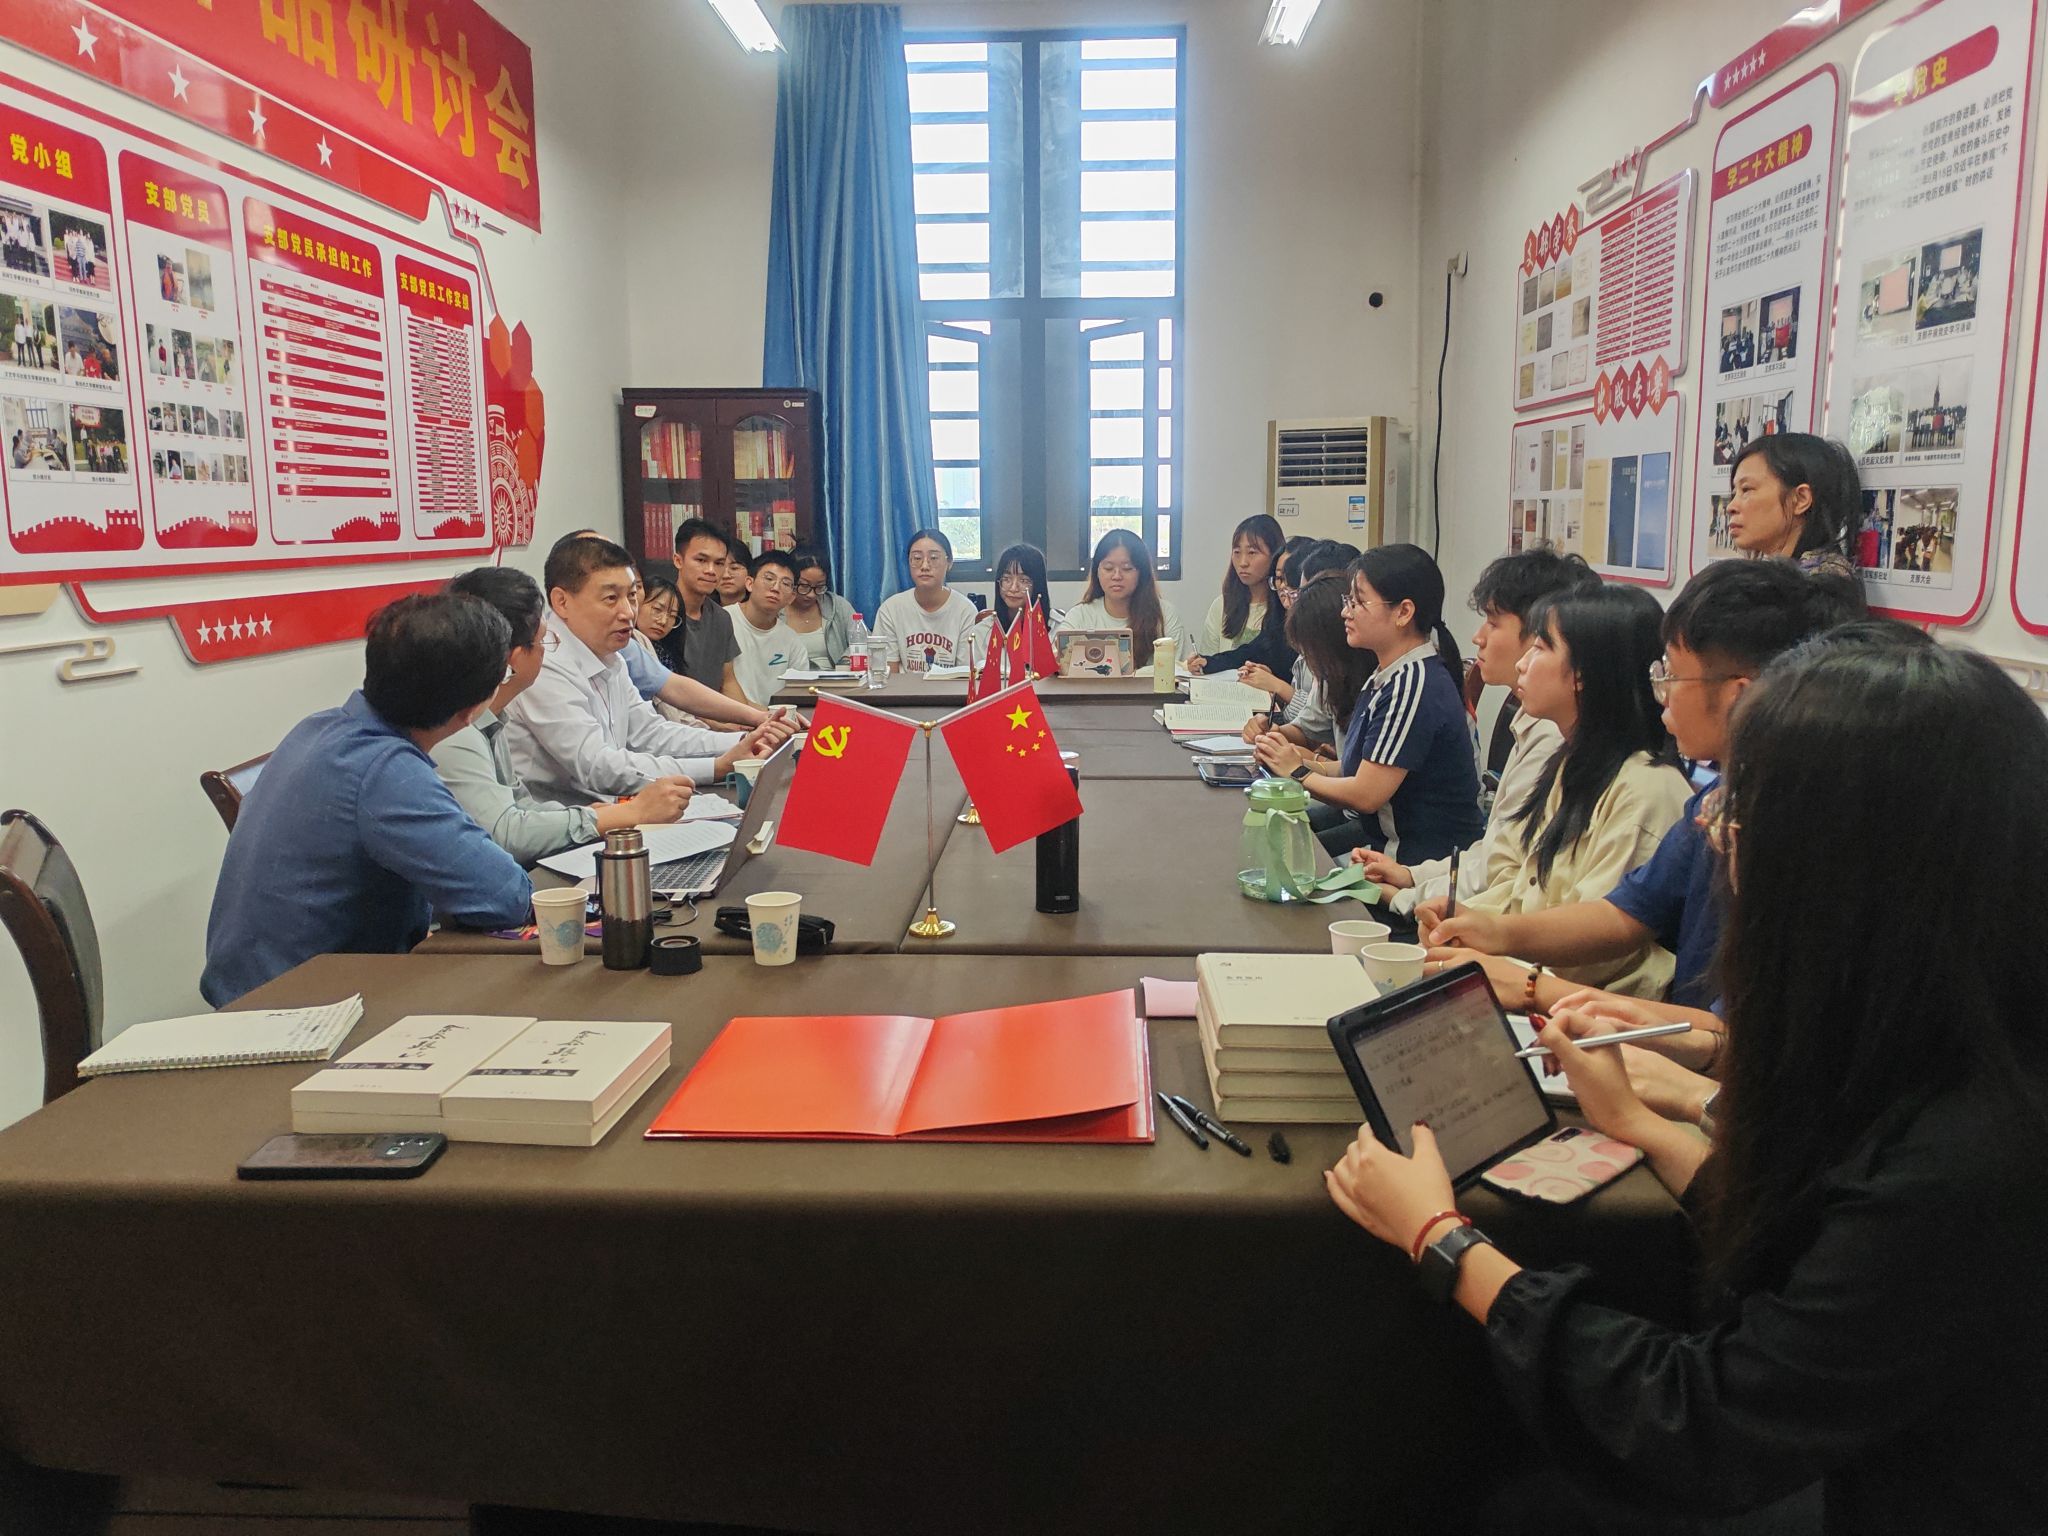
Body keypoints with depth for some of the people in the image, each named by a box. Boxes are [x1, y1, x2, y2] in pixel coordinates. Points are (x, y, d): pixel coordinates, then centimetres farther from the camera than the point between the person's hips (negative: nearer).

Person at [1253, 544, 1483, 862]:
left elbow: (1365, 795, -22)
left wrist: (1299, 772, -6)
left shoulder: (1414, 684, -21)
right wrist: (1312, 763, -2)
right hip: (1382, 831, 9)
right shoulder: (1391, 676, 10)